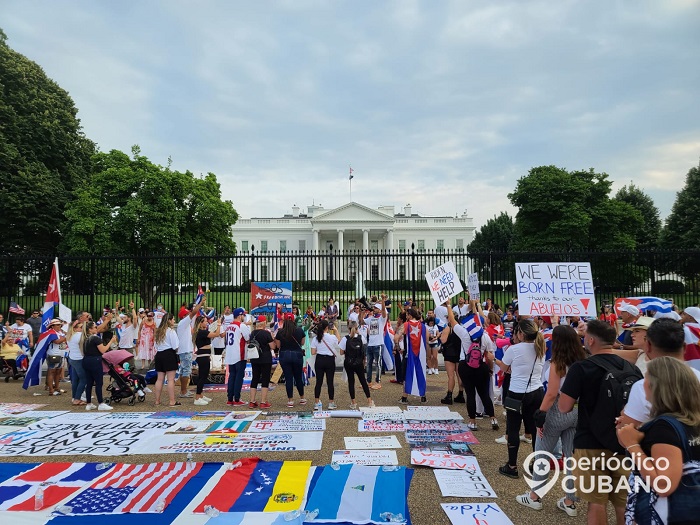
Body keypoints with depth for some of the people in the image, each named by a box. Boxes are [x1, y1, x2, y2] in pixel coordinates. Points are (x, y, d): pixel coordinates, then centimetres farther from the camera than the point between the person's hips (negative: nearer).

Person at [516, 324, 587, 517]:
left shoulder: (558, 364, -15)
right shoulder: (583, 363, 1)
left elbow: (552, 394, -17)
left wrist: (540, 416, -12)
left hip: (558, 412, -5)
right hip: (577, 412, 6)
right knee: (572, 456, 13)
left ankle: (534, 497, 21)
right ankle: (570, 502, 22)